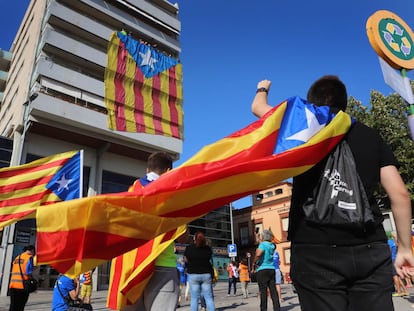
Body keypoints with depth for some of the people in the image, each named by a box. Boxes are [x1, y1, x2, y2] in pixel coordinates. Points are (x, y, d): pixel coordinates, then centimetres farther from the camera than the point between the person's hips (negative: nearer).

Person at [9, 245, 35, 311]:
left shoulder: (17, 258, 16)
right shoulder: (29, 257, -5)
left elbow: (13, 272, 15)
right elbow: (28, 272, -12)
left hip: (12, 286, 6)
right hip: (22, 286, -6)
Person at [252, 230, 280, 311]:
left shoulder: (263, 244, -11)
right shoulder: (272, 246, 11)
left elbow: (258, 254, -30)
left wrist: (254, 263, -15)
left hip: (262, 270, -7)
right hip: (271, 269, 7)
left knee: (263, 291, -1)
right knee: (273, 290, 7)